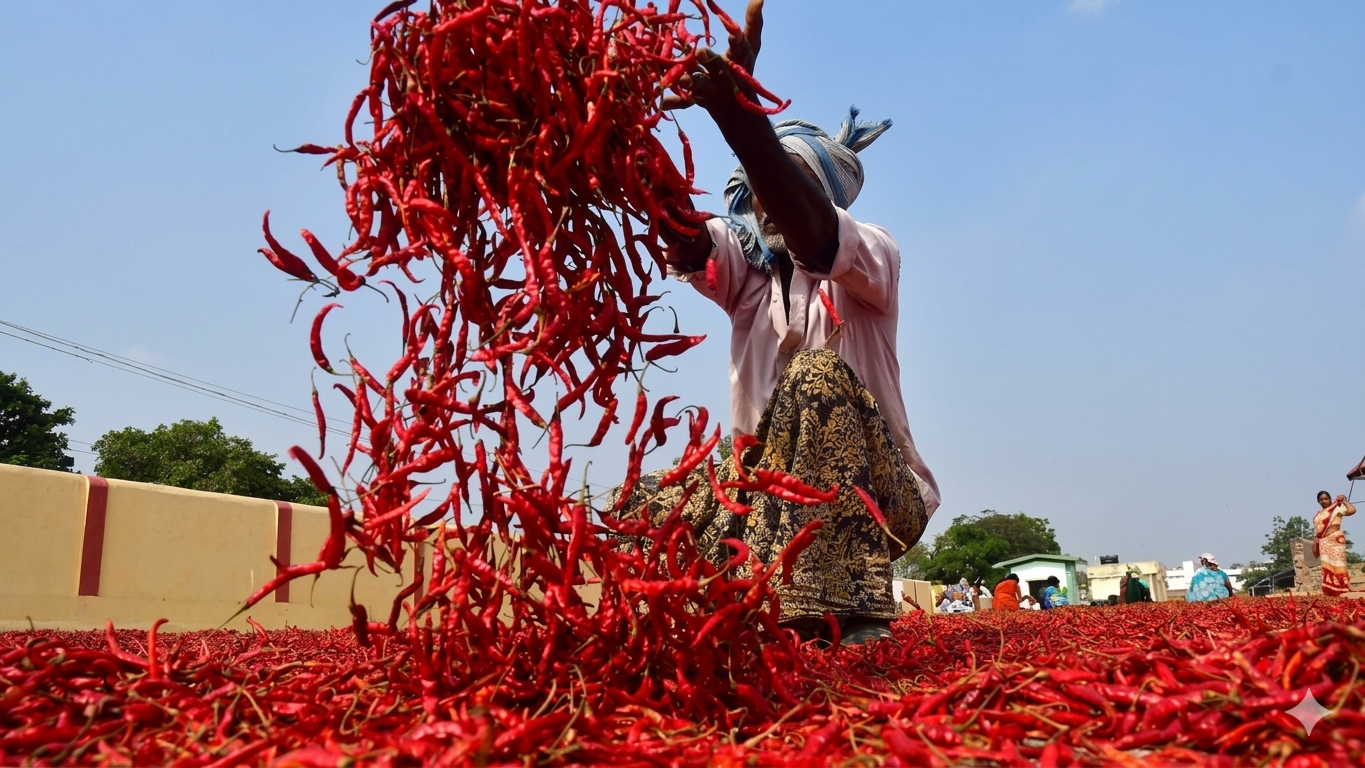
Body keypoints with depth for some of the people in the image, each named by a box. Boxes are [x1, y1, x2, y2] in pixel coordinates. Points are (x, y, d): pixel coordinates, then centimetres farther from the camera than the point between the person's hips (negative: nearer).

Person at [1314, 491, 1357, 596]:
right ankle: (1330, 591, 4)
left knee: (1337, 564, -11)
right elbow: (1316, 531, 20)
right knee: (1326, 566, 3)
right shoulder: (1318, 515, 19)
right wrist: (1314, 545, 14)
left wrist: (1344, 501, -2)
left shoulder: (1337, 508, 1)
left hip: (1335, 540, -6)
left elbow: (1352, 510, -17)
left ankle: (1343, 590, -12)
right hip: (1323, 543, 6)